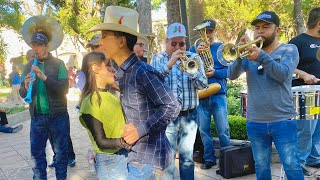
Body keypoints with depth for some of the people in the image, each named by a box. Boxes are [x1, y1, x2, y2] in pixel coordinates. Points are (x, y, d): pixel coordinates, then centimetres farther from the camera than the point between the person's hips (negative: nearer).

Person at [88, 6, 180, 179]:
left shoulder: (143, 72, -19)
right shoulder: (120, 74, 6)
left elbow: (172, 107, -19)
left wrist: (141, 129, -21)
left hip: (148, 156, -8)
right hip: (134, 153, 8)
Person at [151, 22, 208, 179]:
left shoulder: (194, 58, 6)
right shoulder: (157, 59, 2)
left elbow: (203, 85, -2)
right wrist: (170, 64, -23)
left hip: (189, 116, 2)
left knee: (187, 158, 12)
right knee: (167, 158, -1)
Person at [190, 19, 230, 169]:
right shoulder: (194, 49, 11)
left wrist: (215, 73, -17)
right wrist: (196, 54, -15)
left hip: (218, 94, -2)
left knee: (222, 130, -1)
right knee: (203, 129, 6)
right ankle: (209, 158, 18)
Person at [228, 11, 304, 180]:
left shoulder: (289, 49, 2)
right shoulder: (250, 51, 9)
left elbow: (283, 74, -17)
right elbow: (232, 75, -4)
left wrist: (262, 57, -30)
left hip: (283, 121, -3)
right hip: (255, 122, 3)